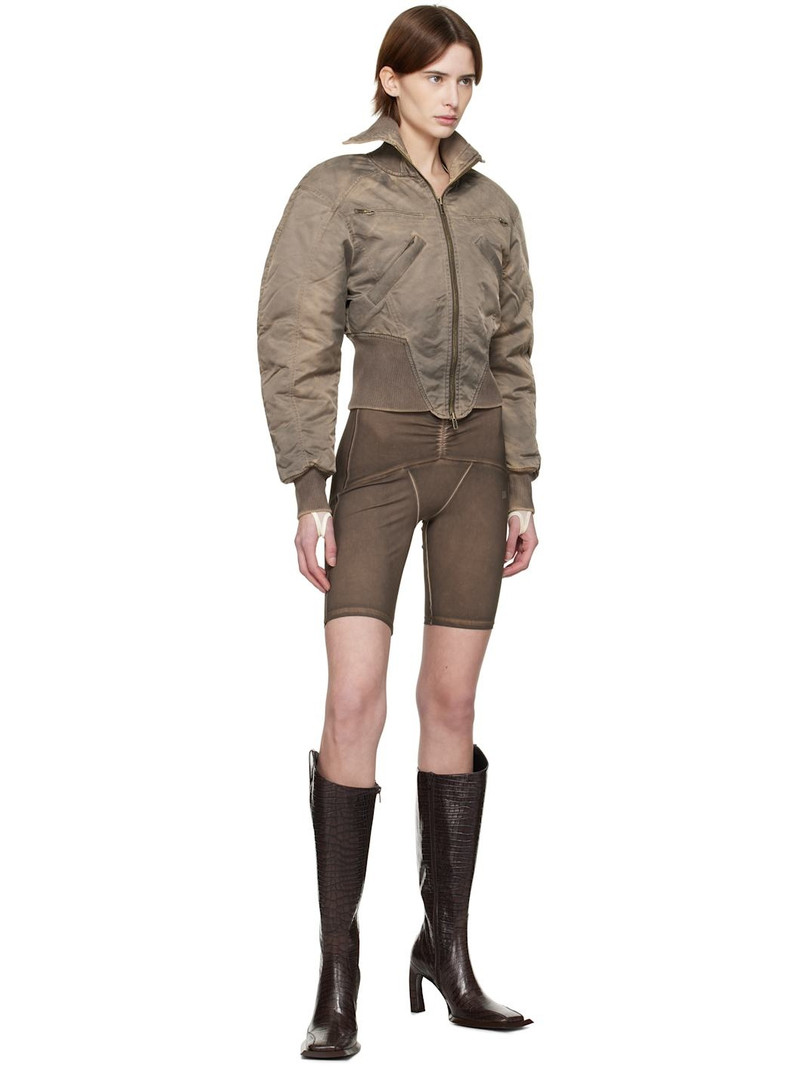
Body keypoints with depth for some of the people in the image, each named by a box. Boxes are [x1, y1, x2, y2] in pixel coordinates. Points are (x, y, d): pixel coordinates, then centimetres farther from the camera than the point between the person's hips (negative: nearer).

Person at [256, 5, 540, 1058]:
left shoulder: (493, 208, 12)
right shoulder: (334, 192, -2)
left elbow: (513, 355, 15)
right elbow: (295, 344, -7)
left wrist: (522, 490, 8)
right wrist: (309, 493, -13)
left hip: (476, 458, 4)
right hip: (378, 457, -4)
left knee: (453, 702, 5)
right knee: (355, 701, -13)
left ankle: (448, 947, 14)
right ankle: (338, 968, -5)